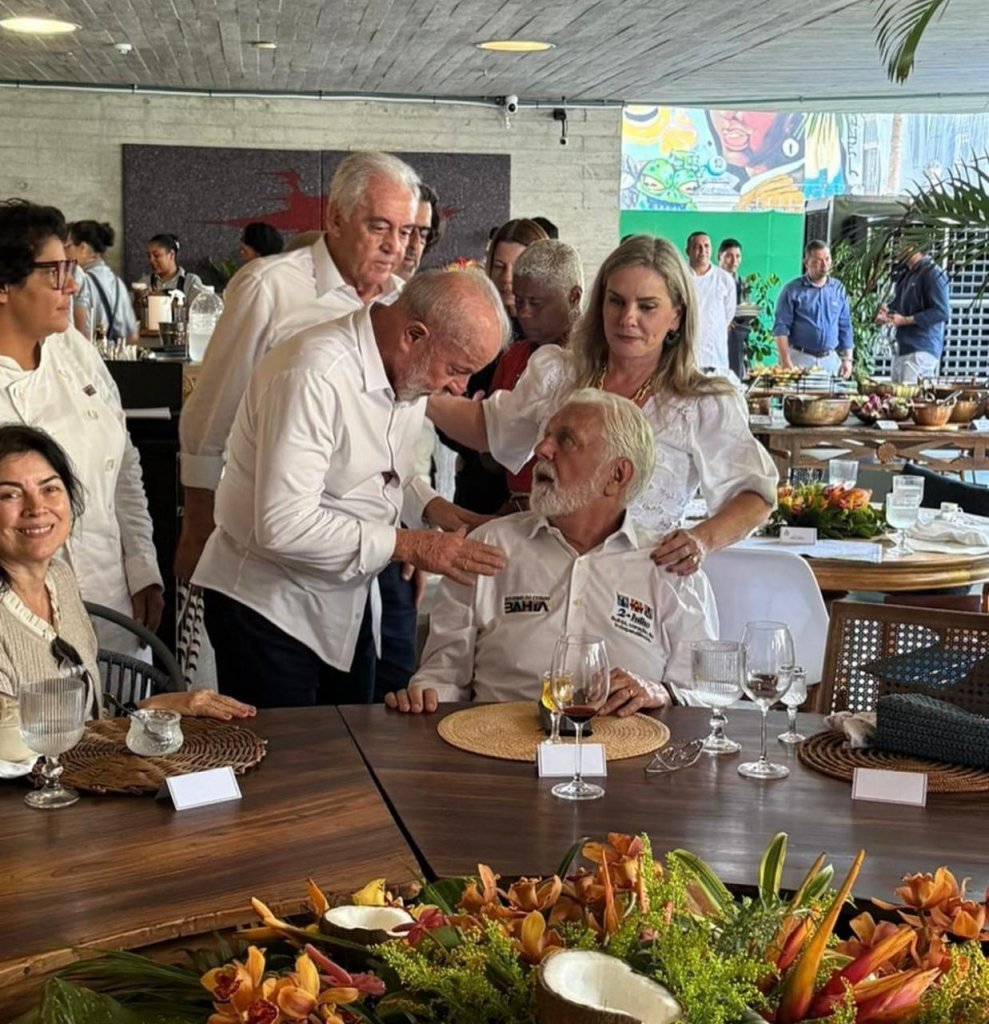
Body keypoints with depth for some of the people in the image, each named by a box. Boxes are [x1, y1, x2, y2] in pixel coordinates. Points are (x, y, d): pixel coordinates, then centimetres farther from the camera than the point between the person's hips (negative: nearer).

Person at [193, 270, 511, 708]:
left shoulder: (409, 369, 0)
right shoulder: (315, 375, -27)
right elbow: (283, 526, -31)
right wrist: (409, 545, -26)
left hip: (349, 604, 8)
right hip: (270, 606, -8)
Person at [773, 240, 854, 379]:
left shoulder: (839, 289, 10)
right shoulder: (792, 290, -2)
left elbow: (845, 327, 14)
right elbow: (781, 328, -5)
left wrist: (847, 359, 6)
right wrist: (786, 363, -12)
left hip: (831, 360, 4)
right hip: (800, 358, -3)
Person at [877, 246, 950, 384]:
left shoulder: (932, 274, -10)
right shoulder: (904, 275, 16)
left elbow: (942, 312, -16)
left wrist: (905, 320, -17)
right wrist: (888, 312, 6)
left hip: (922, 350, -9)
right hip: (902, 349, 9)